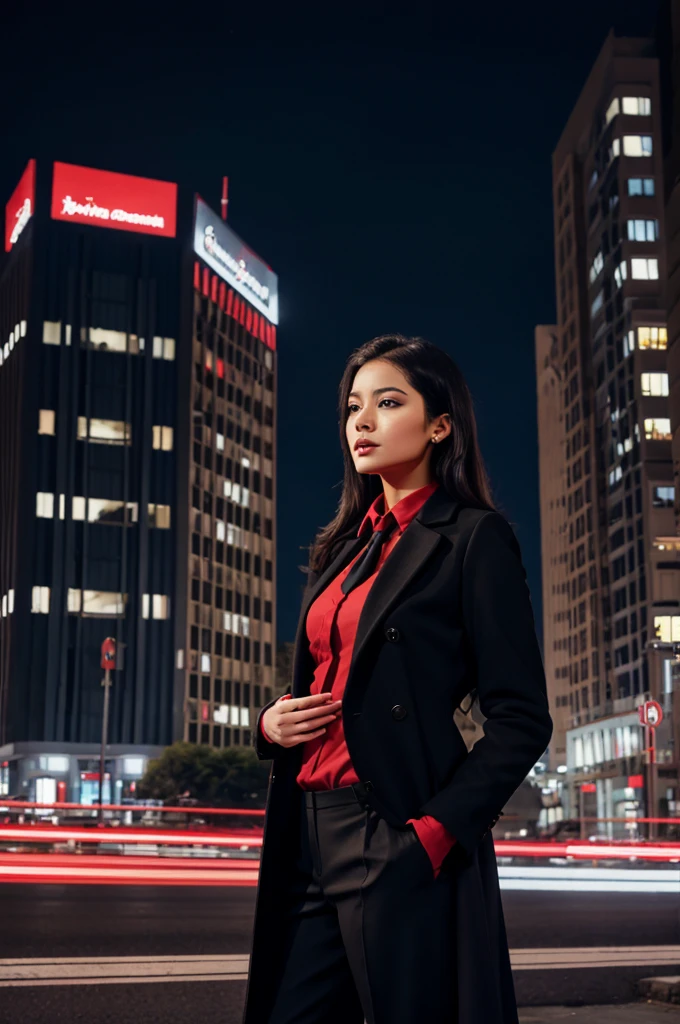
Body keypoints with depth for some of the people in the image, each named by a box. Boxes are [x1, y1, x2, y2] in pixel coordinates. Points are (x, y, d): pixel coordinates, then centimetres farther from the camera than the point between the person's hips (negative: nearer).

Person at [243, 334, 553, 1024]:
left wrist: (432, 834, -19)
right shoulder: (343, 546, 18)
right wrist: (270, 722, 3)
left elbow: (521, 719, -9)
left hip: (399, 840, -6)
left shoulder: (472, 538, -3)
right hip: (309, 835, 7)